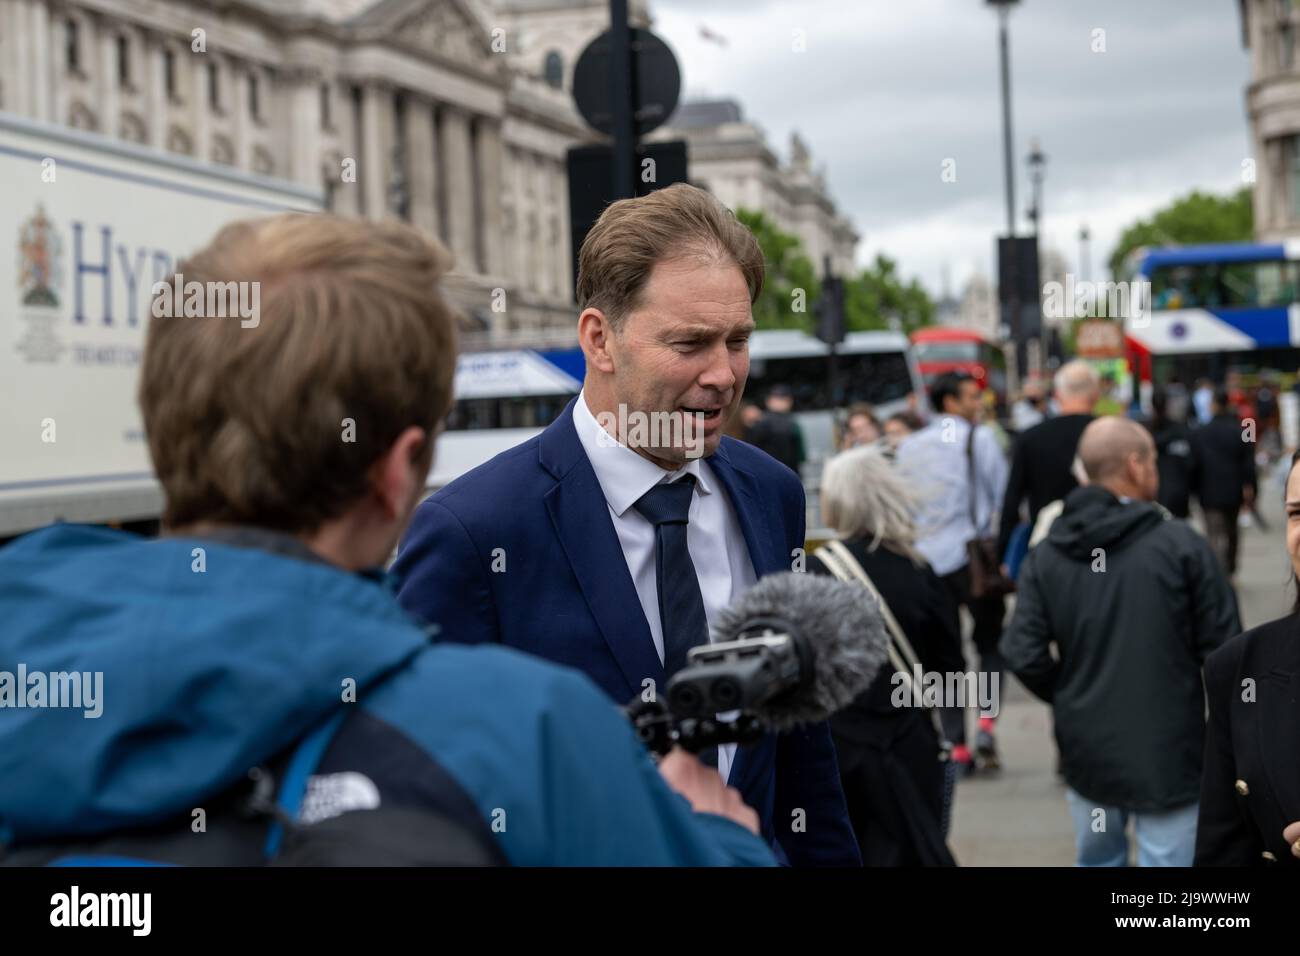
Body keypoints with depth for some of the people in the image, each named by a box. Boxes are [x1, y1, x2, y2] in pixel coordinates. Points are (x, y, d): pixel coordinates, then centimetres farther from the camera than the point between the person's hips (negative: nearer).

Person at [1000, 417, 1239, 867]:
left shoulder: (1045, 555, -1)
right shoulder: (1180, 543, -12)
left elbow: (1024, 654, -7)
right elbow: (1222, 644, -9)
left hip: (1086, 750, 4)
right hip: (1168, 751, -4)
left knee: (1098, 859, 22)